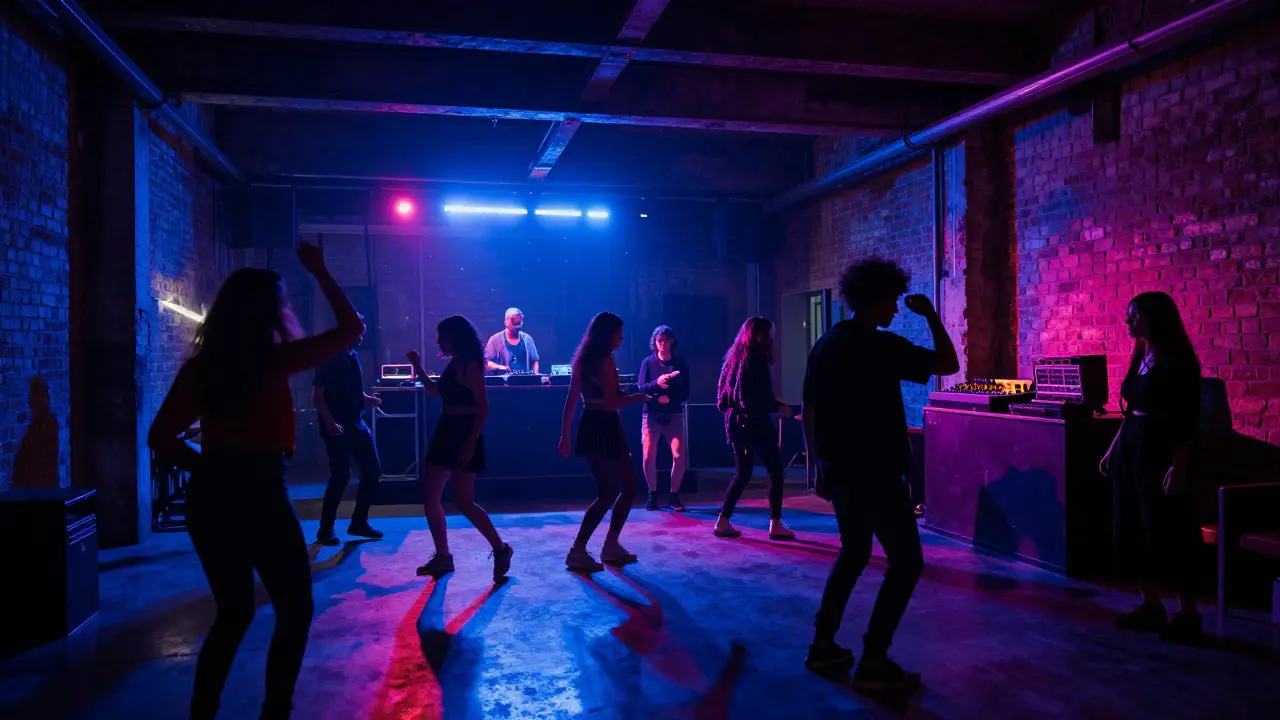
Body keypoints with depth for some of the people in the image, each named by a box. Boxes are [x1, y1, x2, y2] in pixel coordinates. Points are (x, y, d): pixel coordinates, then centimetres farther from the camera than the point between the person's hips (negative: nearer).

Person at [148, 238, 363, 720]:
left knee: (233, 611, 22)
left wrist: (210, 467, 11)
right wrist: (319, 272, 6)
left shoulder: (200, 365, 3)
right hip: (259, 496, -6)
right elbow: (351, 328, 0)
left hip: (208, 497, 6)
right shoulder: (274, 359, -10)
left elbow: (161, 438, 5)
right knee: (294, 610, 11)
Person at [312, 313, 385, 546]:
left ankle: (359, 522, 19)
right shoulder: (330, 358, -10)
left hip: (356, 424, 8)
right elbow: (317, 395, -13)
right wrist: (330, 423, -22)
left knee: (373, 471, 7)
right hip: (337, 427, -8)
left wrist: (368, 399, 1)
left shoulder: (354, 356, 11)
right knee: (341, 476, -4)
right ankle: (325, 530, 11)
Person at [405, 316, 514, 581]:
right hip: (446, 433, 9)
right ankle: (443, 557, 17)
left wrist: (471, 443, -24)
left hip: (463, 435, -9)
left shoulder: (469, 365, -14)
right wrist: (418, 367, 21)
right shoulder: (453, 364, 12)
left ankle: (500, 549, 6)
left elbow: (483, 408, -18)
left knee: (463, 502, -8)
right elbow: (436, 391, 29)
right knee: (430, 498, 8)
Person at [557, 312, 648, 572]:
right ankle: (577, 552, -2)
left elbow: (571, 400, 13)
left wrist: (565, 435, 15)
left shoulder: (584, 359, 13)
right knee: (608, 494, -3)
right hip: (603, 430, -9)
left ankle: (611, 546, 20)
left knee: (628, 487, 16)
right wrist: (639, 396, -4)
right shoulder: (605, 361, -14)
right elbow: (611, 403, -19)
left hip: (592, 428, 9)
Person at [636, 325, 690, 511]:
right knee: (648, 457, -4)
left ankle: (674, 496, 5)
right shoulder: (648, 362, 2)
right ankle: (652, 494, 15)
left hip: (674, 415, 0)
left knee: (679, 455, -11)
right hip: (651, 415, 0)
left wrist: (670, 398, -17)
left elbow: (685, 392, 1)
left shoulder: (680, 363, 3)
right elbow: (641, 388, -7)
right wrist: (657, 383, -25)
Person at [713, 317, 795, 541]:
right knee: (775, 470, 2)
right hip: (754, 422, -8)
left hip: (736, 421, 8)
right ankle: (775, 525, 1)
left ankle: (722, 522, 9)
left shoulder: (735, 355, 13)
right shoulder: (755, 357, -11)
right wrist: (779, 406, -2)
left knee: (742, 473, 13)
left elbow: (724, 389, 15)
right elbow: (761, 397, -17)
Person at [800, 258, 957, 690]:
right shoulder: (882, 345, -14)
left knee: (854, 552, 23)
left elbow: (809, 415, 12)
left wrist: (819, 468, 19)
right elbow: (949, 364, -8)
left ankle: (823, 645, 23)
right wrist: (930, 315, 3)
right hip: (875, 473, -8)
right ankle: (873, 662, 2)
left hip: (837, 471, 8)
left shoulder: (825, 345, 9)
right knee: (906, 562, 4)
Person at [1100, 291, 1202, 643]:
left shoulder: (1178, 360, -12)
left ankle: (1188, 616, 7)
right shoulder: (1140, 357, 12)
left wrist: (1179, 465, -24)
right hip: (1131, 448, 8)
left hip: (1160, 451, -8)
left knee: (1166, 534, -4)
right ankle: (1151, 608, 19)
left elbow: (1187, 419, -17)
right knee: (1134, 530, 10)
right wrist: (1113, 448, 17)